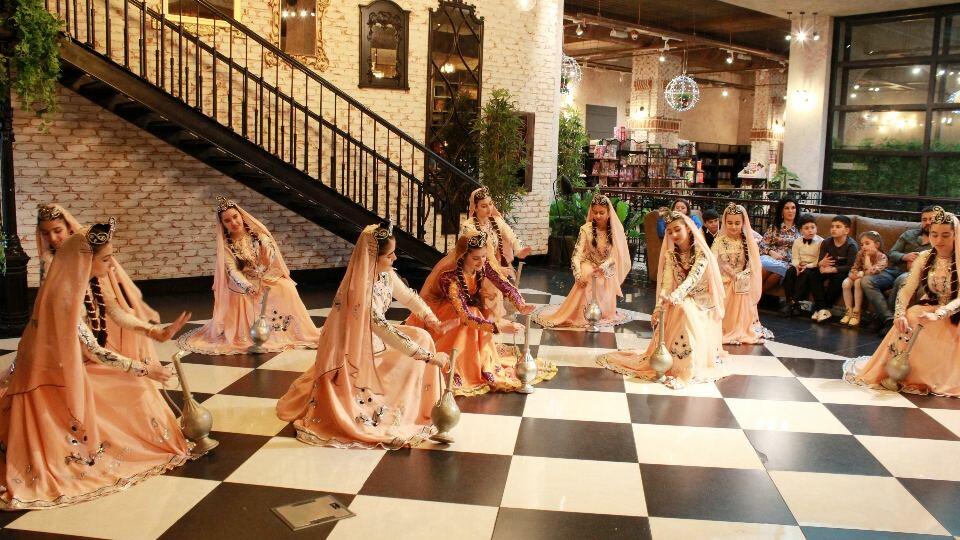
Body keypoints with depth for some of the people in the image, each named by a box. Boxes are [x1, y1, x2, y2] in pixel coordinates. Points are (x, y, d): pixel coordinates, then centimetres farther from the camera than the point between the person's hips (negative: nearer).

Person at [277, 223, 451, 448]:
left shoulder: (385, 273, -10)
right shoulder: (360, 289, -34)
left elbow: (408, 297, 6)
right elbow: (384, 329, -36)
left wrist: (435, 323, -6)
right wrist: (429, 356, -34)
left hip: (374, 340, 9)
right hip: (352, 352, -9)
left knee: (421, 338, 1)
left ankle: (418, 405, 15)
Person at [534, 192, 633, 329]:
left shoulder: (616, 229, -8)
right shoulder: (586, 229, -13)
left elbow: (616, 254, -7)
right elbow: (577, 253, -16)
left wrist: (603, 267, -23)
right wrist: (578, 274, -29)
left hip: (607, 270, 2)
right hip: (589, 266, -2)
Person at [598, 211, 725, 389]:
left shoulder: (701, 252, -11)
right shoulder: (670, 254, 1)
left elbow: (693, 278, -28)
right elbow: (666, 283, -10)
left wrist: (675, 296, -45)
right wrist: (659, 307, -27)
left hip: (701, 302, -5)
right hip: (679, 302, 5)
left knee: (684, 310, -31)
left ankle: (686, 371, -32)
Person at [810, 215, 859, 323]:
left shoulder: (852, 245, -17)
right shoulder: (826, 243, -2)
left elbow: (851, 266, -25)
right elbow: (820, 262, -7)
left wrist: (832, 269, -34)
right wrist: (821, 265, -32)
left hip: (843, 272, -5)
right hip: (829, 270, 5)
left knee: (838, 278, -35)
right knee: (814, 275, -21)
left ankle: (826, 308, -24)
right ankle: (822, 308, -27)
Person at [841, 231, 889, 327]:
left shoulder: (882, 257, -19)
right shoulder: (860, 254, -4)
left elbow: (871, 272, -30)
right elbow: (854, 268, 2)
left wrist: (867, 256, -26)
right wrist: (853, 274, -21)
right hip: (861, 278, 5)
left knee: (858, 282, -33)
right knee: (846, 282, -22)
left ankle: (856, 312, -25)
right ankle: (849, 311, -14)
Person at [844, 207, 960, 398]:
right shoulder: (924, 258, 1)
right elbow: (907, 289, -9)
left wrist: (938, 315, -40)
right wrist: (900, 314, -29)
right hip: (926, 312, 3)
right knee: (905, 326, -28)